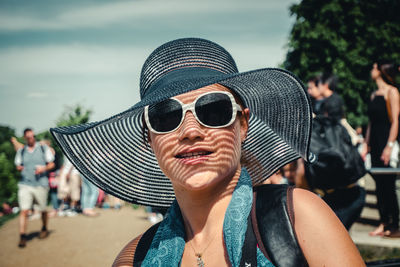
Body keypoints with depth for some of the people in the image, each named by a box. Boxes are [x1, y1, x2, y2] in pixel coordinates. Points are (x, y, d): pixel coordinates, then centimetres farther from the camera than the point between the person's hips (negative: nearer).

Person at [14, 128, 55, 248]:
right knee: (24, 210, -10)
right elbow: (18, 165, 17)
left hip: (41, 184, -1)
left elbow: (51, 164, 7)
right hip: (25, 184, 1)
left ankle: (44, 229, 35)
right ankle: (22, 237, -8)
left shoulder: (43, 148, 5)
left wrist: (44, 168, -13)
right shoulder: (21, 151, 11)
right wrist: (19, 168, -7)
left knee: (43, 210, 10)